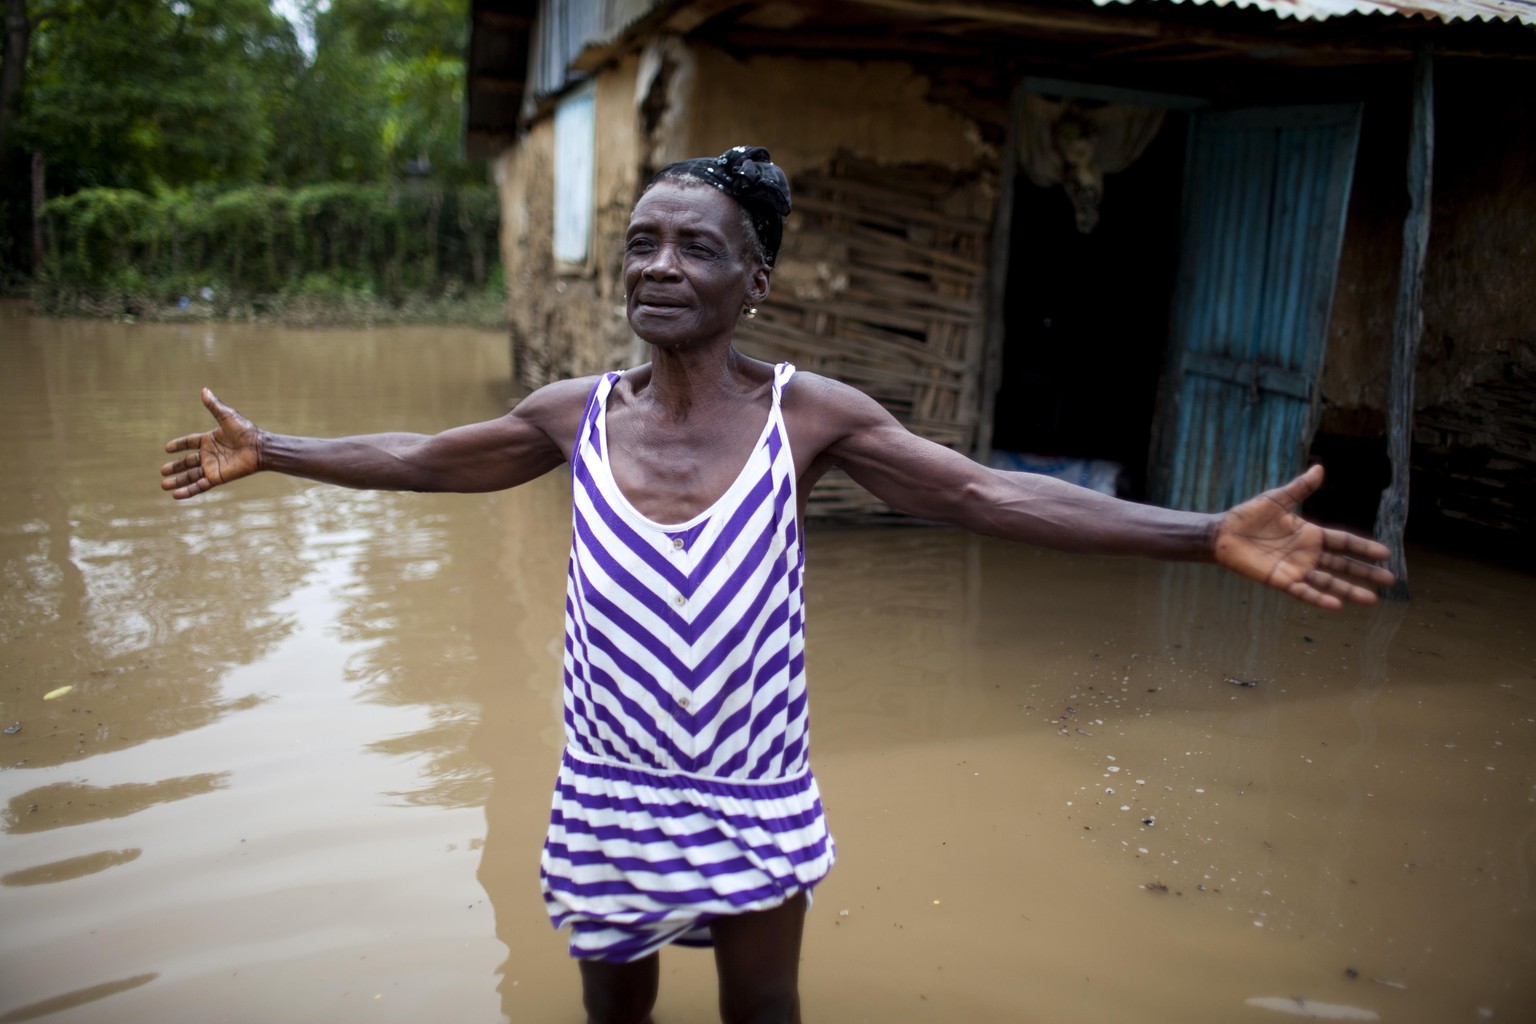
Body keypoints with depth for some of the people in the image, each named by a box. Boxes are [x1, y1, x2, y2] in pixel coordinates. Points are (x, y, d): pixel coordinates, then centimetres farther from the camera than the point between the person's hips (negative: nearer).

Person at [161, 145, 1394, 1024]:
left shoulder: (808, 413, -14)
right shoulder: (576, 414, -7)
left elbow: (989, 496, -17)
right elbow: (421, 460, 8)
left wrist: (1209, 534, -22)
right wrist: (266, 449, 15)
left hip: (755, 795, -1)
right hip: (609, 790, 2)